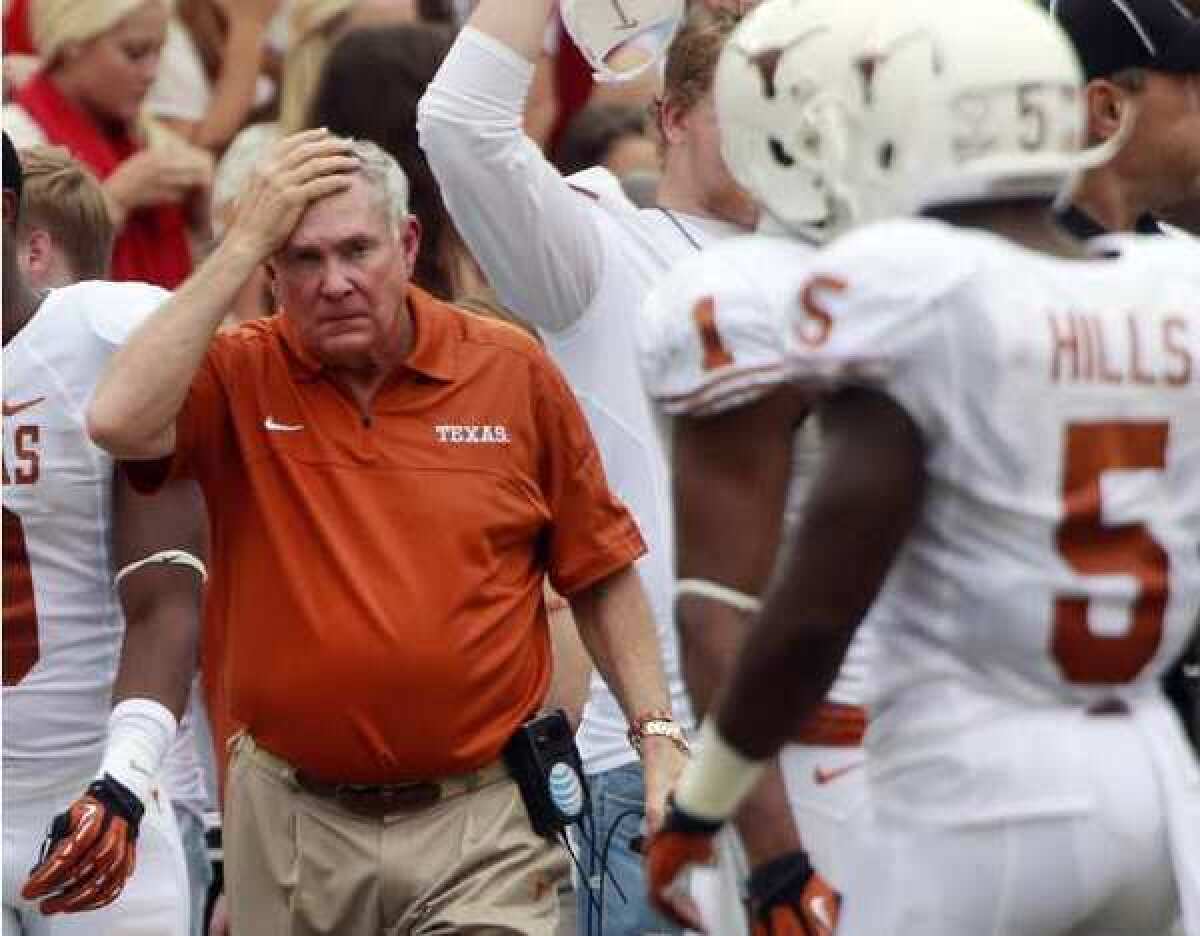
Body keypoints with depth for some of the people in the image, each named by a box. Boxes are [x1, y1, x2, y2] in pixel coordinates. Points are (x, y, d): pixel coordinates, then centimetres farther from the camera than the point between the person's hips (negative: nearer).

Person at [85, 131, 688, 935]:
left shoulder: (512, 369, 1)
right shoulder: (240, 377, -2)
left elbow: (601, 574, 8)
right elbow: (120, 422, -23)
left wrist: (660, 740, -1)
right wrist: (244, 241, -17)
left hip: (479, 822, -1)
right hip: (291, 825, 1)